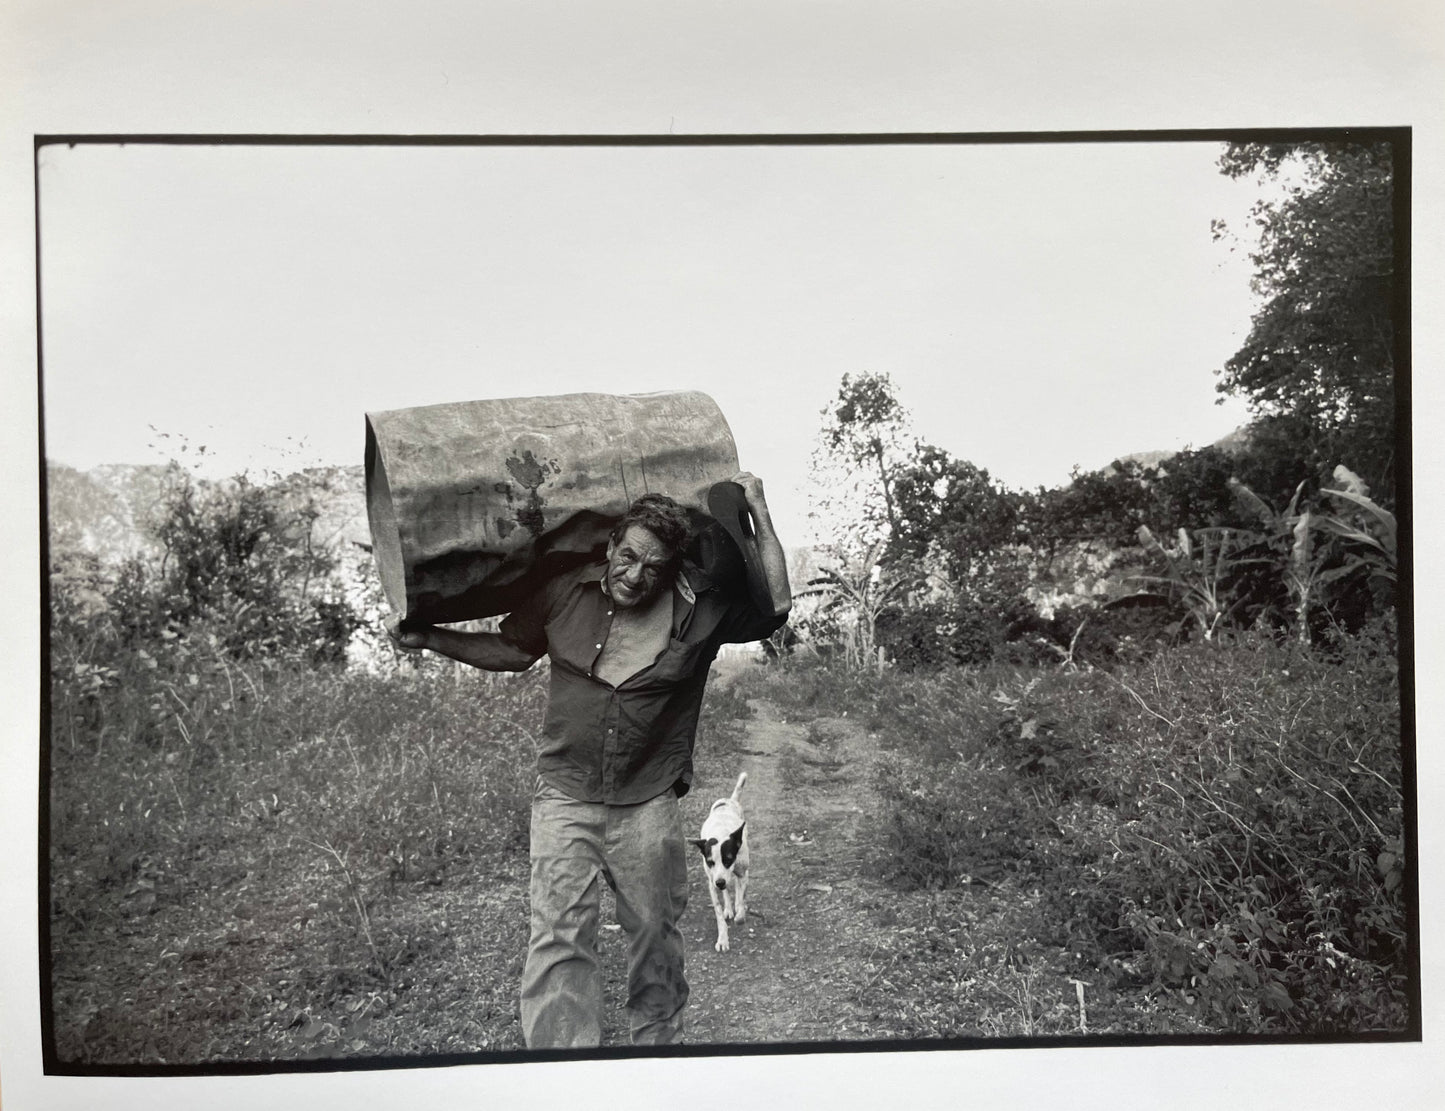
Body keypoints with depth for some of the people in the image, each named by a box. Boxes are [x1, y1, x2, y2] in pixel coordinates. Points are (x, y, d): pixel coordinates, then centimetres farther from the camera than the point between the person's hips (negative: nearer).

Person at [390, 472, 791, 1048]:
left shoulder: (701, 606, -3)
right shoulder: (565, 590, -1)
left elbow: (775, 606, 0)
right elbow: (513, 650, 14)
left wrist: (758, 512, -2)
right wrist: (427, 637, 10)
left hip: (649, 805, 0)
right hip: (565, 794, 0)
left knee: (655, 938, 11)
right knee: (558, 936, -9)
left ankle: (657, 1048, 33)